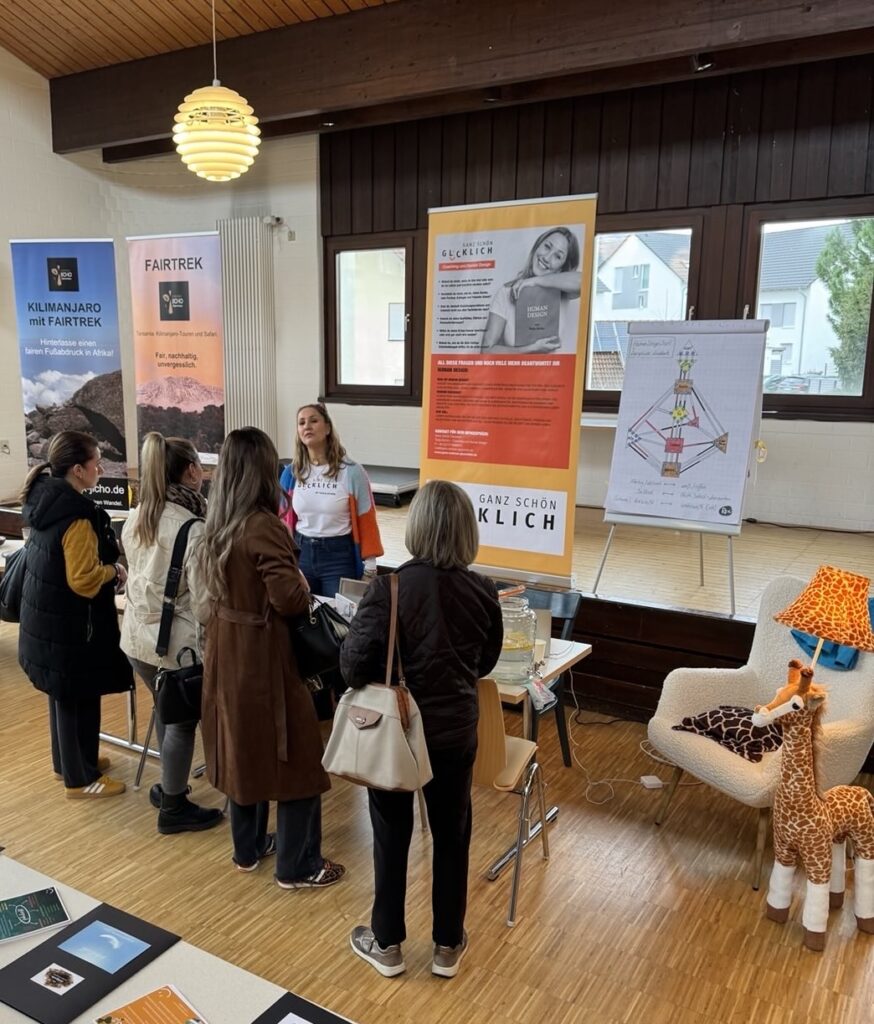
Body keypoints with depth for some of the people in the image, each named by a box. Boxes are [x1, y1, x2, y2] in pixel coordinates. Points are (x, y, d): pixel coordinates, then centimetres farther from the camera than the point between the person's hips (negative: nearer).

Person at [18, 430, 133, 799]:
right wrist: (114, 571, -9)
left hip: (48, 618, 9)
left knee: (63, 695, 23)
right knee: (79, 699, 6)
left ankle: (67, 761, 40)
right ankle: (81, 778, 21)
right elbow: (83, 580, -26)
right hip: (70, 624, -9)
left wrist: (104, 567, 8)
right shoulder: (77, 515, -26)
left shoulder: (45, 499, 3)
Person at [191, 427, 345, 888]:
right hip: (265, 659, -8)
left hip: (226, 656, 8)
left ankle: (248, 848, 37)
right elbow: (289, 599, -26)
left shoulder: (217, 526, 3)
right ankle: (297, 867, 19)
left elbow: (204, 589, 13)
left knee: (242, 750, 21)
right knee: (295, 759, 6)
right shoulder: (263, 528, -23)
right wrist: (303, 585, -7)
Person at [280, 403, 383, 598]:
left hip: (339, 555, -3)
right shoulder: (291, 473, 1)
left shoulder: (351, 472, -8)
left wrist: (369, 565, -5)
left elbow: (366, 521, -4)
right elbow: (283, 519, 8)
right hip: (301, 553, 3)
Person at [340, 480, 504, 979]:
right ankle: (448, 946, 34)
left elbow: (354, 664, -21)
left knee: (392, 835, 16)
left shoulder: (390, 587, -21)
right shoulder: (483, 591, -10)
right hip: (454, 729, 2)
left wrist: (387, 676, -1)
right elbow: (486, 662, 4)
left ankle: (387, 944, 33)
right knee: (452, 835, 18)